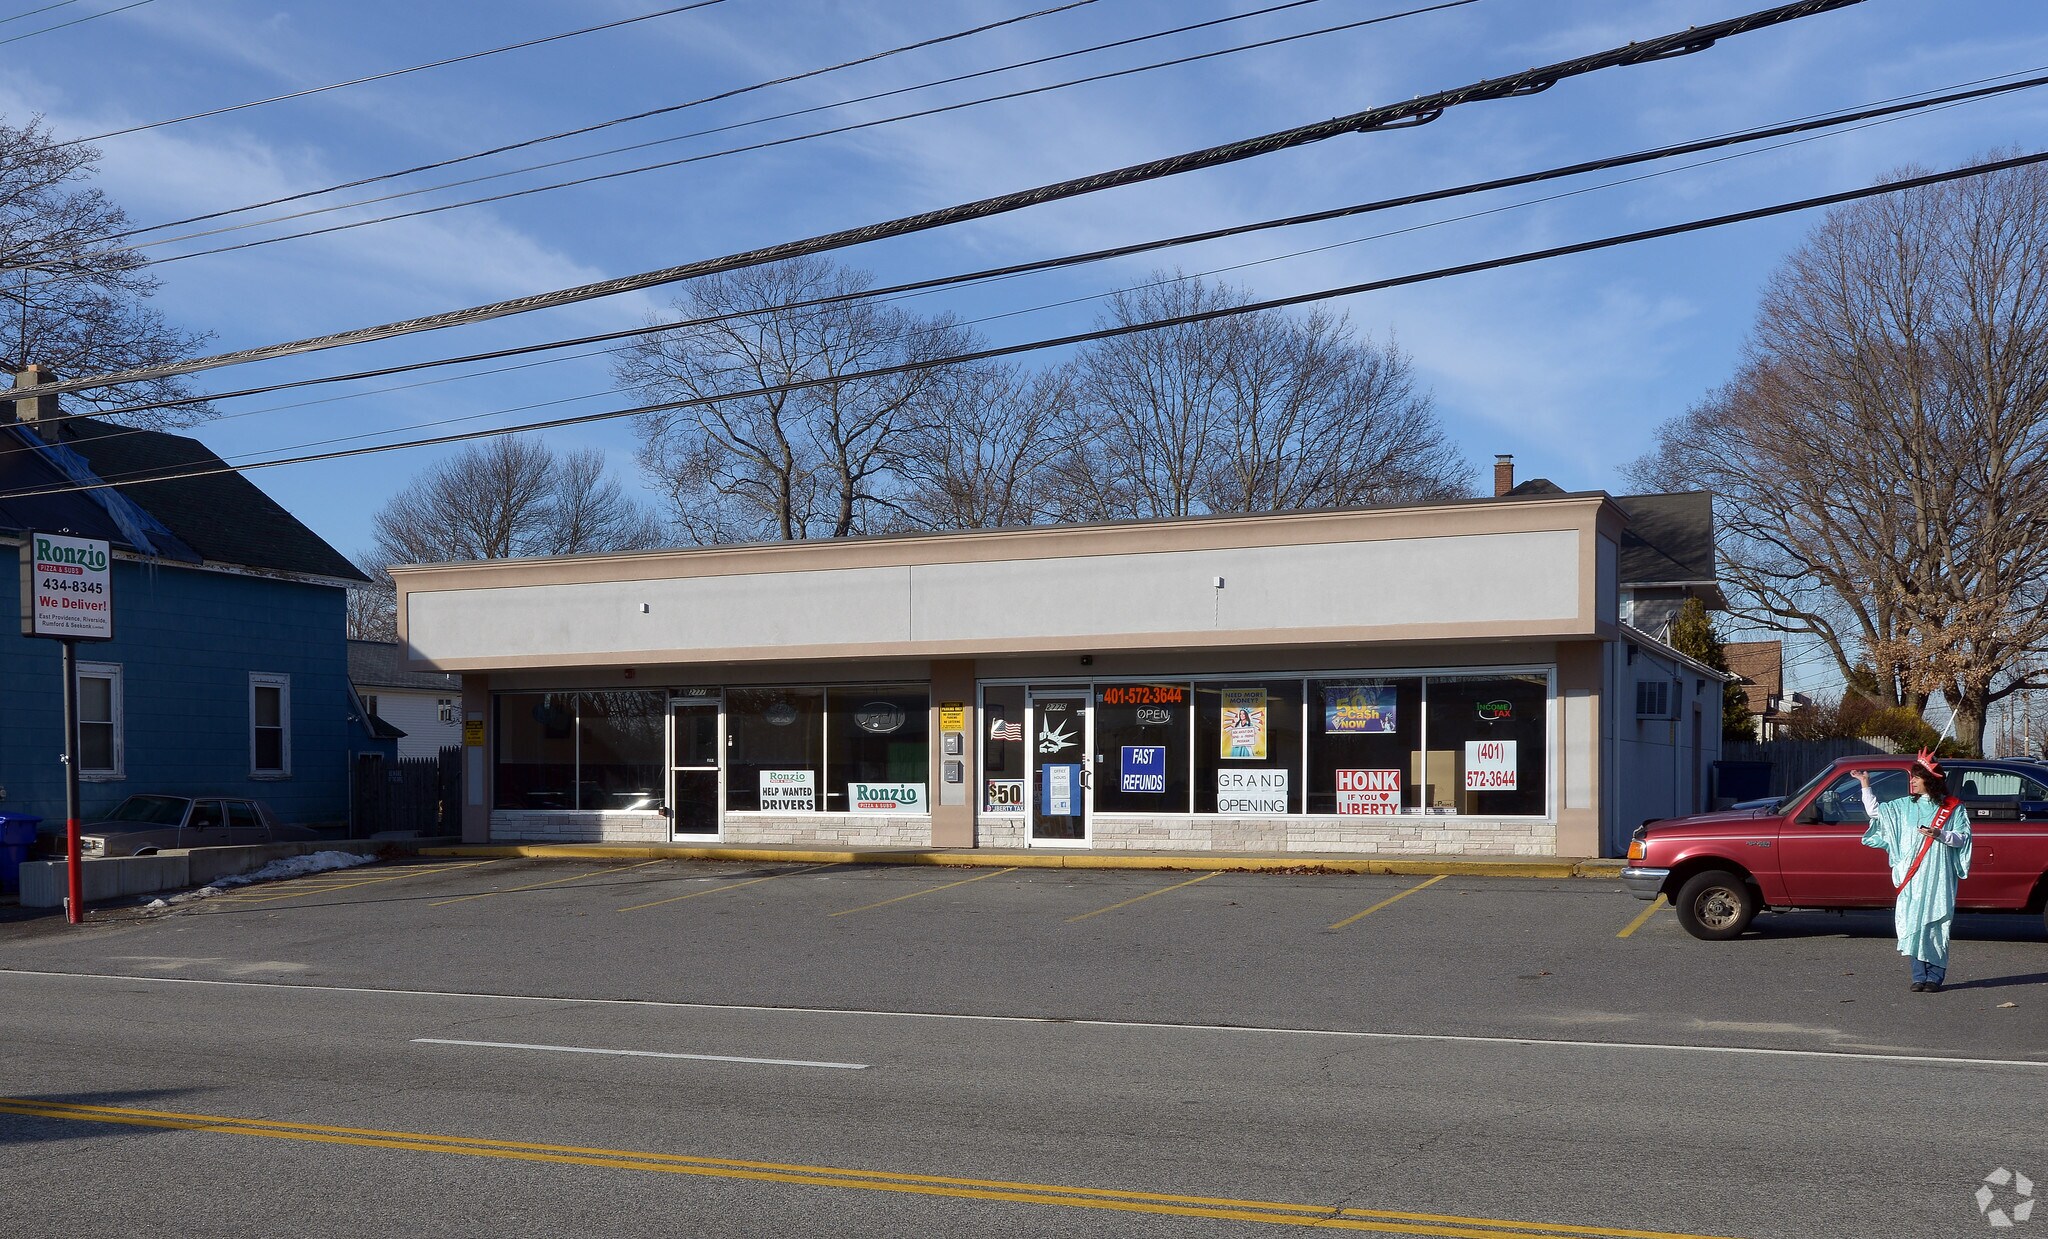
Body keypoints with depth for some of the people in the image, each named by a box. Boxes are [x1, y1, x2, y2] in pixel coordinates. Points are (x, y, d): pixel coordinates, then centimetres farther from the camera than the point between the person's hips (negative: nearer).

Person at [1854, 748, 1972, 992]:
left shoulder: (1952, 808, 4)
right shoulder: (1905, 806, 14)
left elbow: (1963, 837, 0)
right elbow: (1875, 811, 17)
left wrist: (1939, 834, -15)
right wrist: (1865, 785, 12)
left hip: (1938, 877, -3)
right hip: (1911, 877, 3)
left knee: (1934, 924, -6)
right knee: (1911, 922, -3)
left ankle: (1935, 976, 1)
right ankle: (1919, 976, 3)